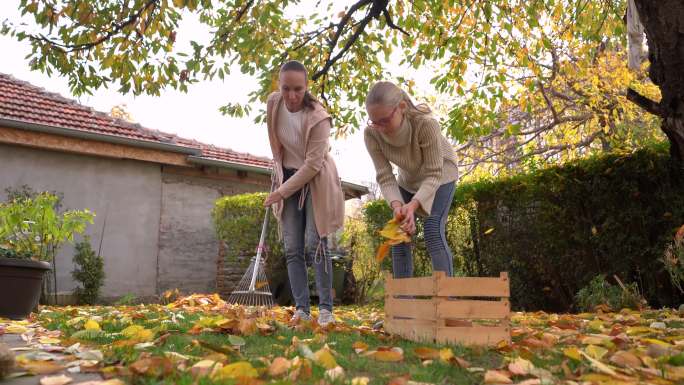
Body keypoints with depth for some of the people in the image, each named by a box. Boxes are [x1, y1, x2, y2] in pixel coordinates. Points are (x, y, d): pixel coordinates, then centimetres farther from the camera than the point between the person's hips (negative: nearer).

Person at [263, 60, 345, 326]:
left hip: (315, 181, -5)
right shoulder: (273, 103, -8)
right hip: (288, 177, 5)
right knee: (292, 249, -1)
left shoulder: (318, 118, -25)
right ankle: (301, 309, 2)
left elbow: (312, 165, -23)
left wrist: (281, 192, -19)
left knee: (315, 244, -11)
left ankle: (326, 309, -2)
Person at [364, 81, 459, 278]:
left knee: (433, 231, -19)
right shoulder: (371, 133, -29)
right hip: (408, 179, 4)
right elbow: (385, 177, -26)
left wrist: (414, 204, -48)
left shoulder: (426, 124, -40)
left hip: (440, 175, -4)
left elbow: (434, 174, -33)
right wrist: (397, 205, -45)